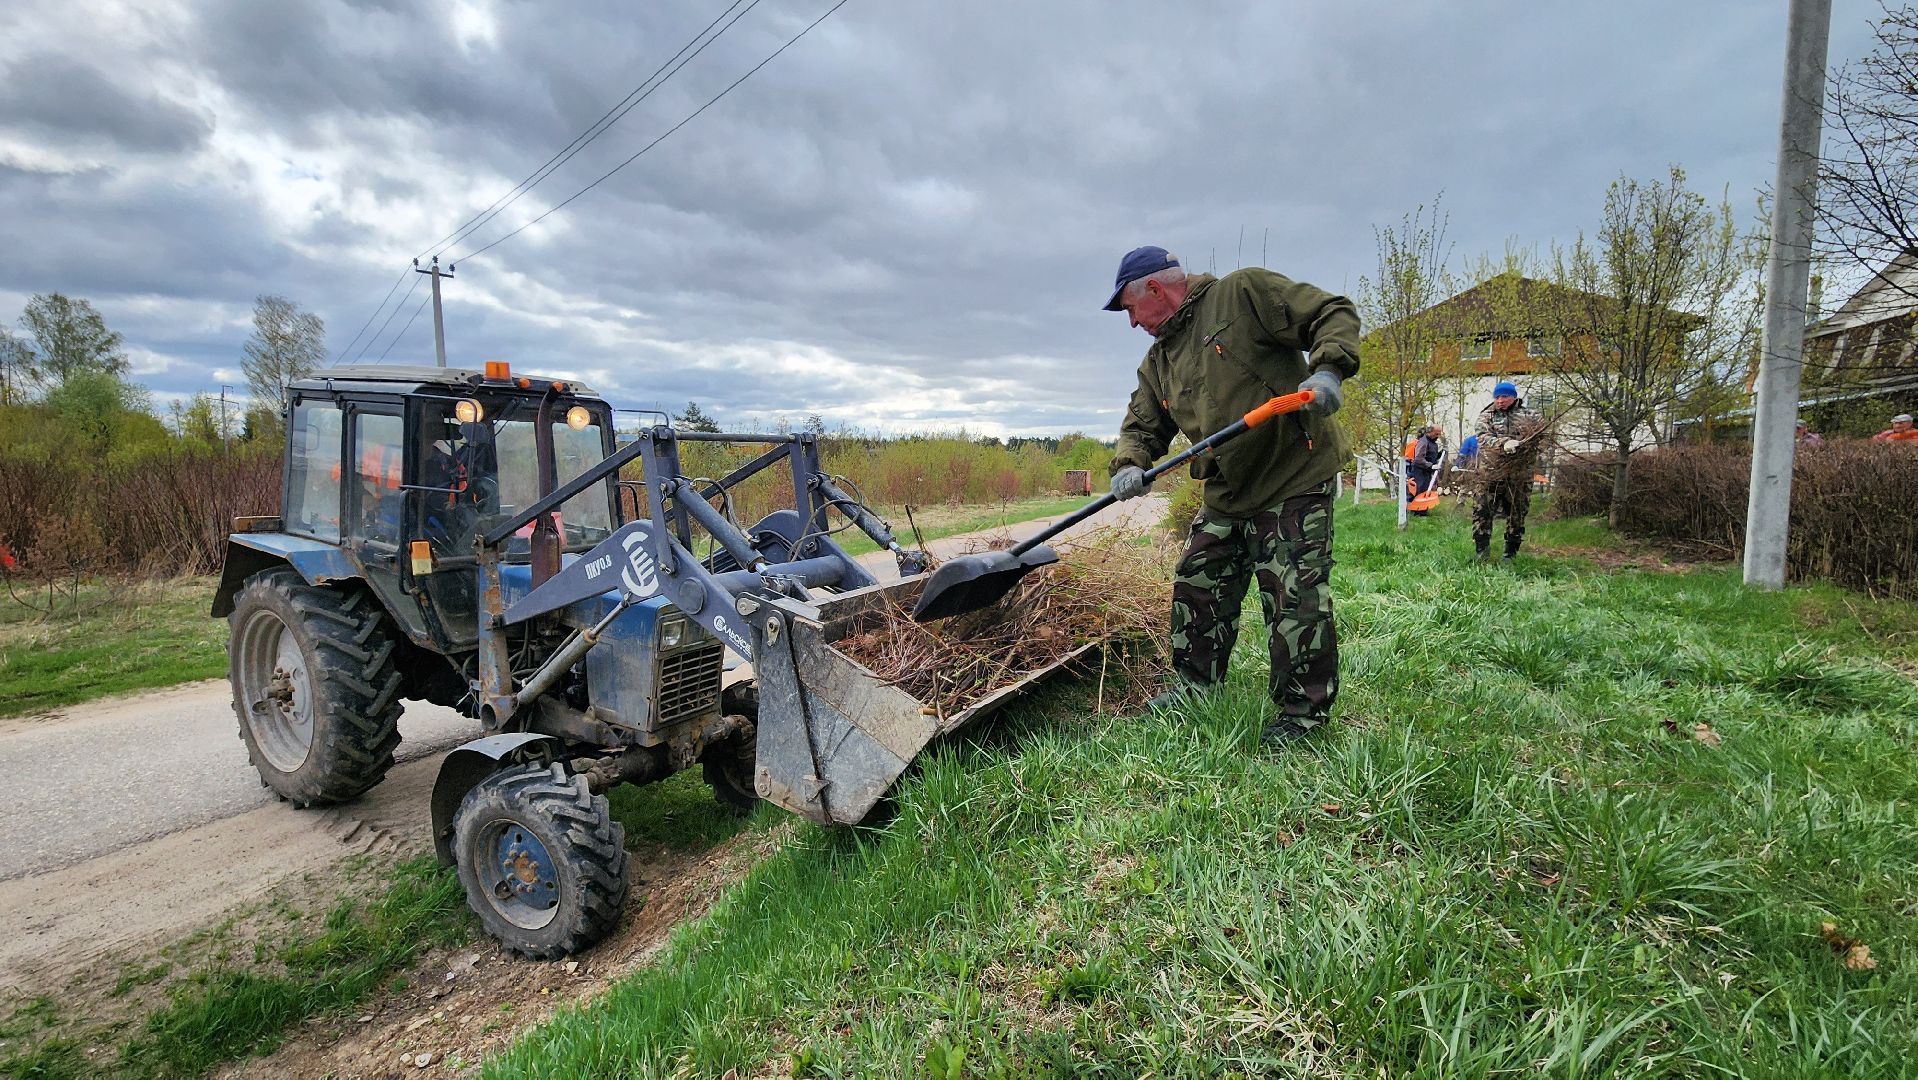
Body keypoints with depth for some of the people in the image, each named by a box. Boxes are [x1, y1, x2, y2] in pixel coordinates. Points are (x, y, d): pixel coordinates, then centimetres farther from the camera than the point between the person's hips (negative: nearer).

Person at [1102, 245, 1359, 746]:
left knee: (1295, 600, -6)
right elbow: (1142, 425, 13)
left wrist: (1327, 370, -25)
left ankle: (1304, 710, 9)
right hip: (1225, 496, 8)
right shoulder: (1158, 359, 15)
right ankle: (1195, 688, 29)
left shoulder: (1245, 291, -7)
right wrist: (1130, 465, -8)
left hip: (1295, 478, -8)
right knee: (1197, 589, 12)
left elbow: (1335, 314, -8)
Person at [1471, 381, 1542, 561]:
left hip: (1520, 476, 1)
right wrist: (1504, 444, -30)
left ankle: (1510, 553, 19)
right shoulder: (1486, 415, 5)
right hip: (1492, 473, -1)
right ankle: (1482, 551, -1)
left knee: (1517, 514, 8)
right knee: (1482, 511, -8)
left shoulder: (1529, 416, 9)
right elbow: (1484, 438, -12)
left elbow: (1540, 440, 12)